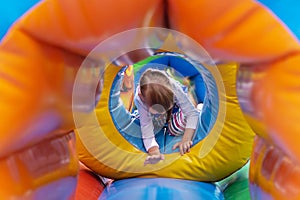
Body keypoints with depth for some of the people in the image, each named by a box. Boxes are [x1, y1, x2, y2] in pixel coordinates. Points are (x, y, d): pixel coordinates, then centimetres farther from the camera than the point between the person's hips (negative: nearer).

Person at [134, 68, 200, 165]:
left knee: (177, 131, -13)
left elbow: (192, 113, -37)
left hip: (175, 103, -1)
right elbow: (147, 132, -41)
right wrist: (154, 152, -60)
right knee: (154, 127, -15)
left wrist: (186, 139, -51)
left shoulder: (174, 88, -46)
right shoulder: (139, 99, -43)